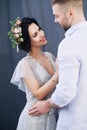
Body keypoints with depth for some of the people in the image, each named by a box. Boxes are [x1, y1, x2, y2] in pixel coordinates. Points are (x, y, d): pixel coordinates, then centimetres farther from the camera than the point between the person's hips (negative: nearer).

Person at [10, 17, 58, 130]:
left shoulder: (50, 56, 4)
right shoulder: (25, 63, -13)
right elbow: (38, 94, -19)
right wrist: (58, 74, -23)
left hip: (53, 115, 5)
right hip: (35, 118, -5)